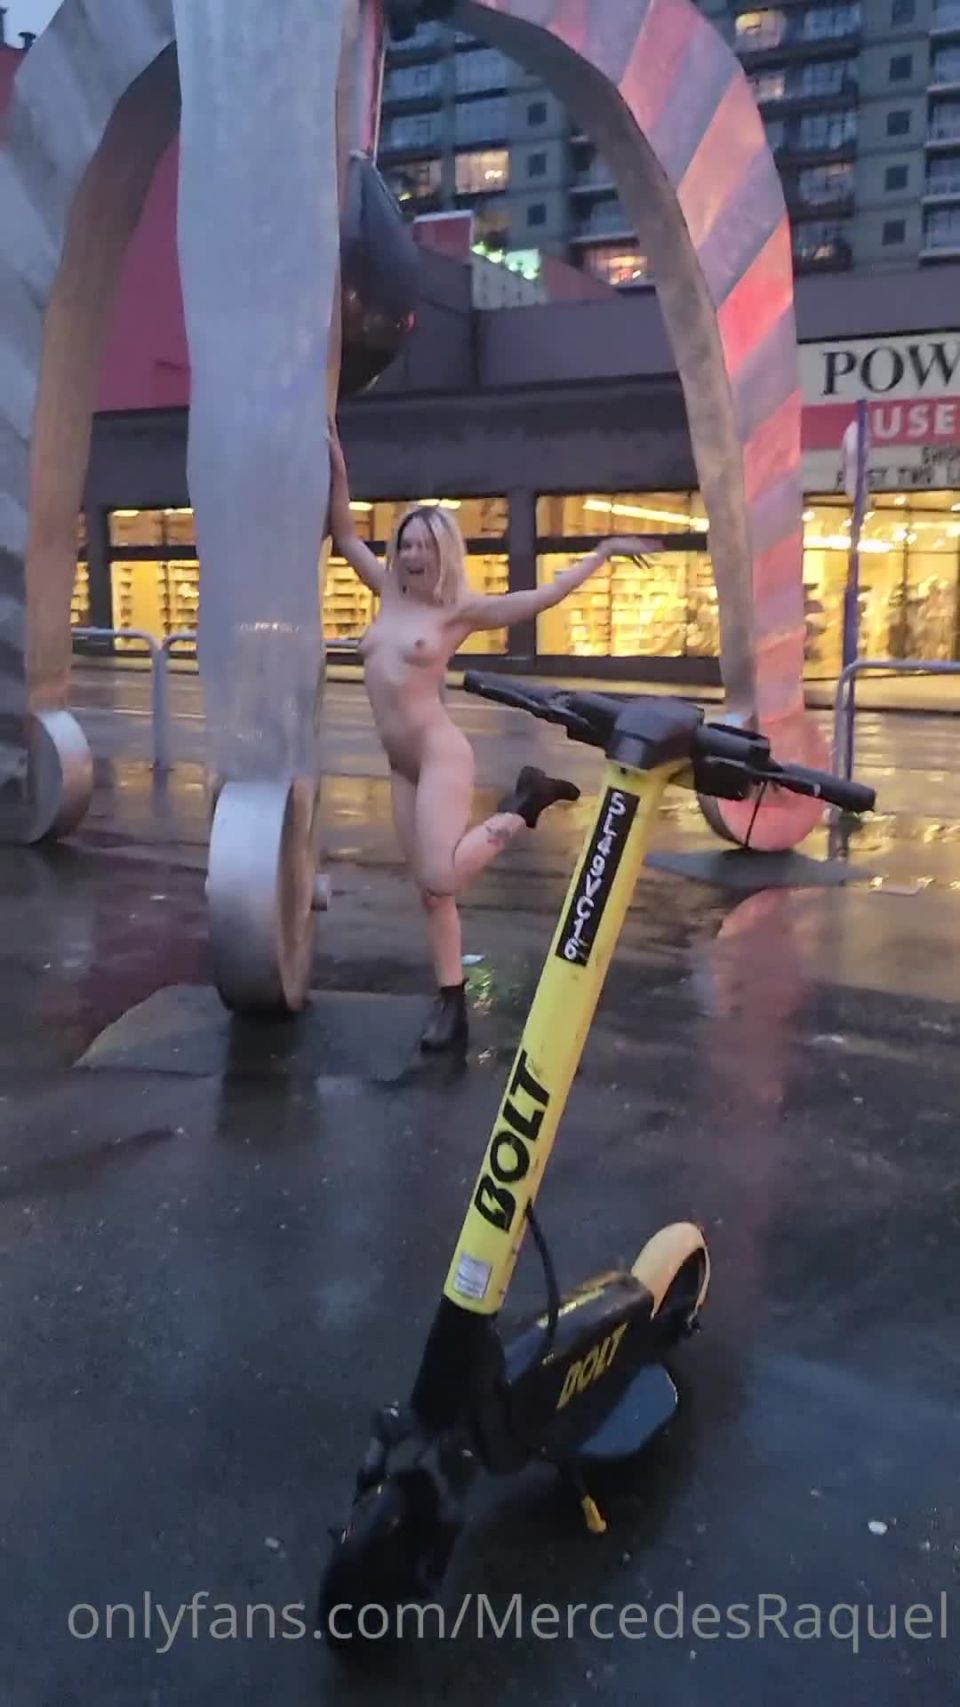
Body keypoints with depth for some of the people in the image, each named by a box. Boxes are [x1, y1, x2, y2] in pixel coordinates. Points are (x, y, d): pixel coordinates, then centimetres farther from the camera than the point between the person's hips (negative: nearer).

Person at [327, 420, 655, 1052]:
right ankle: (451, 1005, 13)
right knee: (430, 890, 7)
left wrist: (601, 553, -5)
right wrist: (336, 467, 8)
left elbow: (545, 595, -5)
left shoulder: (460, 610, -5)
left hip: (442, 756, -6)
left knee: (442, 879, -20)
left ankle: (524, 805, 2)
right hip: (401, 767, 6)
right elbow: (345, 535, 15)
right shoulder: (391, 593, 11)